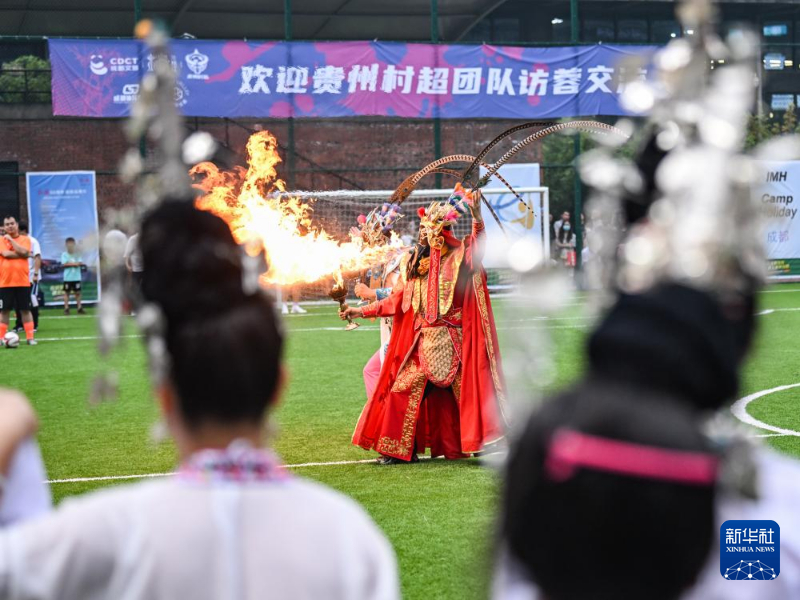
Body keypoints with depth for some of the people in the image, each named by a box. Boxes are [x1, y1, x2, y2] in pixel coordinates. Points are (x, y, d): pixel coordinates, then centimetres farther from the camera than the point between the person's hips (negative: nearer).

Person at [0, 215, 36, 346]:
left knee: (25, 310, 3)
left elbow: (23, 252, -14)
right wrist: (22, 254, -8)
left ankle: (30, 337, 7)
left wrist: (11, 239, -9)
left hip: (22, 282, 0)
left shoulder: (25, 239, 4)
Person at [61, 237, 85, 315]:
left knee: (77, 292, 5)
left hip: (76, 277, 2)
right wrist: (75, 264, -10)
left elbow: (80, 263, -4)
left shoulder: (77, 254, 7)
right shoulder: (64, 254, 0)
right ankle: (66, 308, 5)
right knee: (67, 292, 2)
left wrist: (70, 264, -16)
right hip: (67, 277, -2)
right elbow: (64, 264, -12)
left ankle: (79, 308, 9)